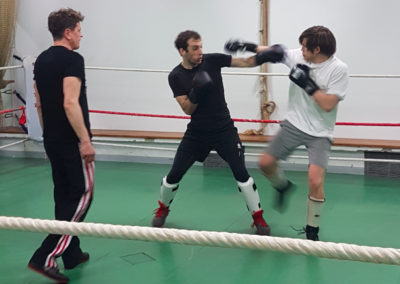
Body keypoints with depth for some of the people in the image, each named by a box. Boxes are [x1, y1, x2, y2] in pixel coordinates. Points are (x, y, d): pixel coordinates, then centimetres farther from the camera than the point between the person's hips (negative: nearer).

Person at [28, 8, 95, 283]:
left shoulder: (42, 60, 10)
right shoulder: (72, 59, -16)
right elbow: (70, 103, -25)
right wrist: (85, 140, -22)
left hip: (52, 140, 9)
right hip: (72, 140, -9)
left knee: (64, 195, 15)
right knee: (82, 195, -1)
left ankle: (72, 253, 24)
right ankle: (46, 256, -9)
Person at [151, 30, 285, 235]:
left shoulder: (212, 60, -8)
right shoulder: (176, 76, -7)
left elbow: (246, 62, -11)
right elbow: (187, 109, -11)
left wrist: (263, 56, -29)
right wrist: (196, 92, -29)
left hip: (224, 129, -1)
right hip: (196, 132, 1)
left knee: (241, 172, -11)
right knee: (174, 175, 3)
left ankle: (258, 218, 5)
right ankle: (163, 209, 31)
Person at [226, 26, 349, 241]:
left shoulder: (338, 69, -18)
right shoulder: (298, 57, -4)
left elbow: (328, 104, -23)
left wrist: (308, 84, -25)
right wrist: (246, 45, 1)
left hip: (319, 133, -5)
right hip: (294, 124, 5)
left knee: (315, 182, -17)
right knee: (266, 163, 5)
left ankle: (312, 232, 5)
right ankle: (283, 187, 40)